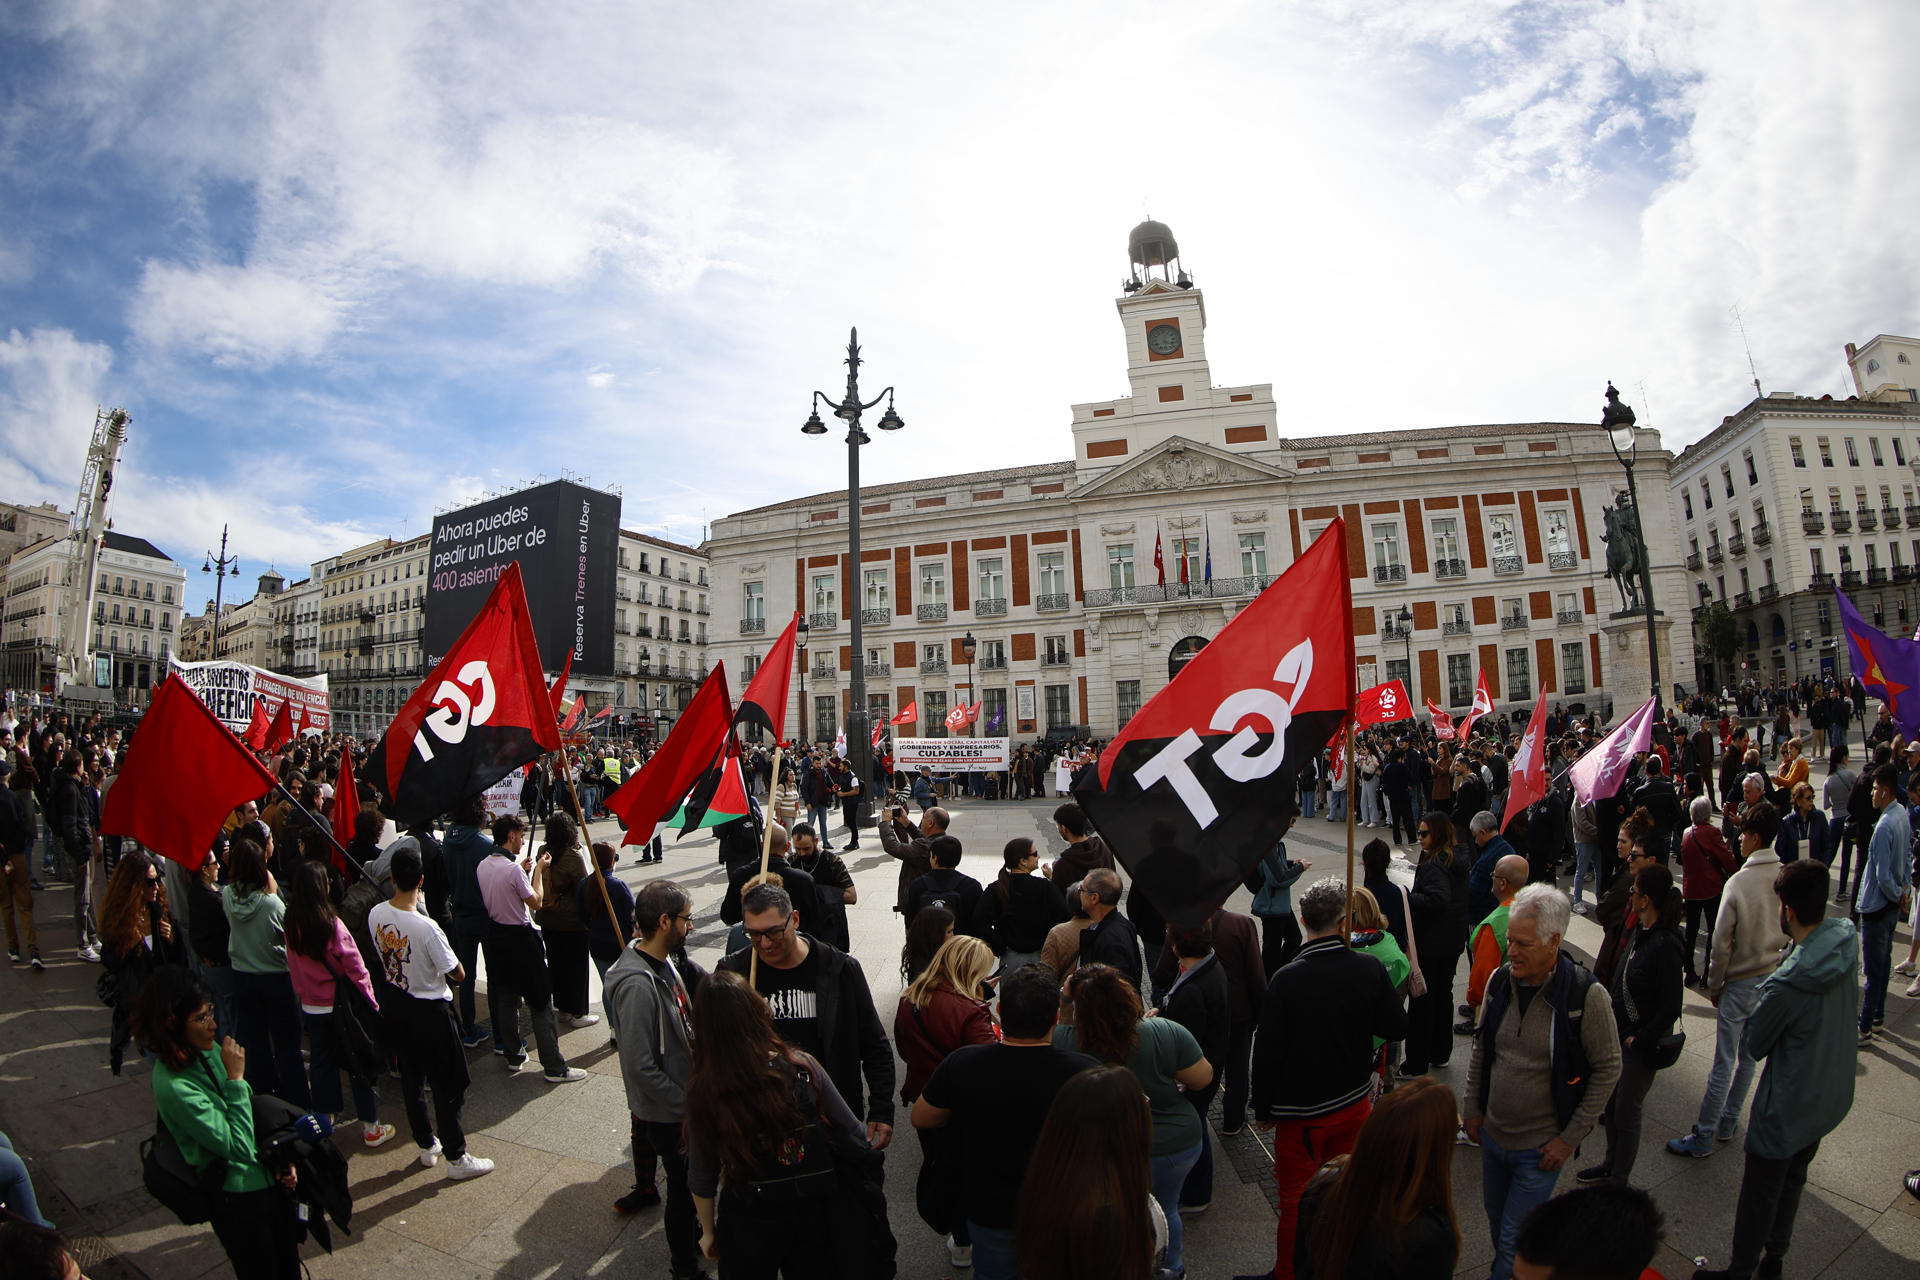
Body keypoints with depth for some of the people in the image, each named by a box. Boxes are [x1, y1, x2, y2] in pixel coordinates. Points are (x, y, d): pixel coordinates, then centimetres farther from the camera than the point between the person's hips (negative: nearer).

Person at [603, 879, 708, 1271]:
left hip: (683, 1096, 8)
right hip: (668, 1113, -8)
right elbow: (640, 1066, -29)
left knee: (691, 1179, 26)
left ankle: (691, 1233, 49)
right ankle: (684, 1263, 35)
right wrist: (685, 1105, -20)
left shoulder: (666, 961, -3)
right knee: (685, 1183, 12)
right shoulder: (638, 984, -31)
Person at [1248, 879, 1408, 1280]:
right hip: (1354, 1105, 4)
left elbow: (1267, 1052, -16)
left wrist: (1263, 1108, -2)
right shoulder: (1370, 969, -15)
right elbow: (1397, 1028, -1)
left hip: (1301, 1113, -4)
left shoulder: (1286, 980, -23)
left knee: (1296, 1203, 13)